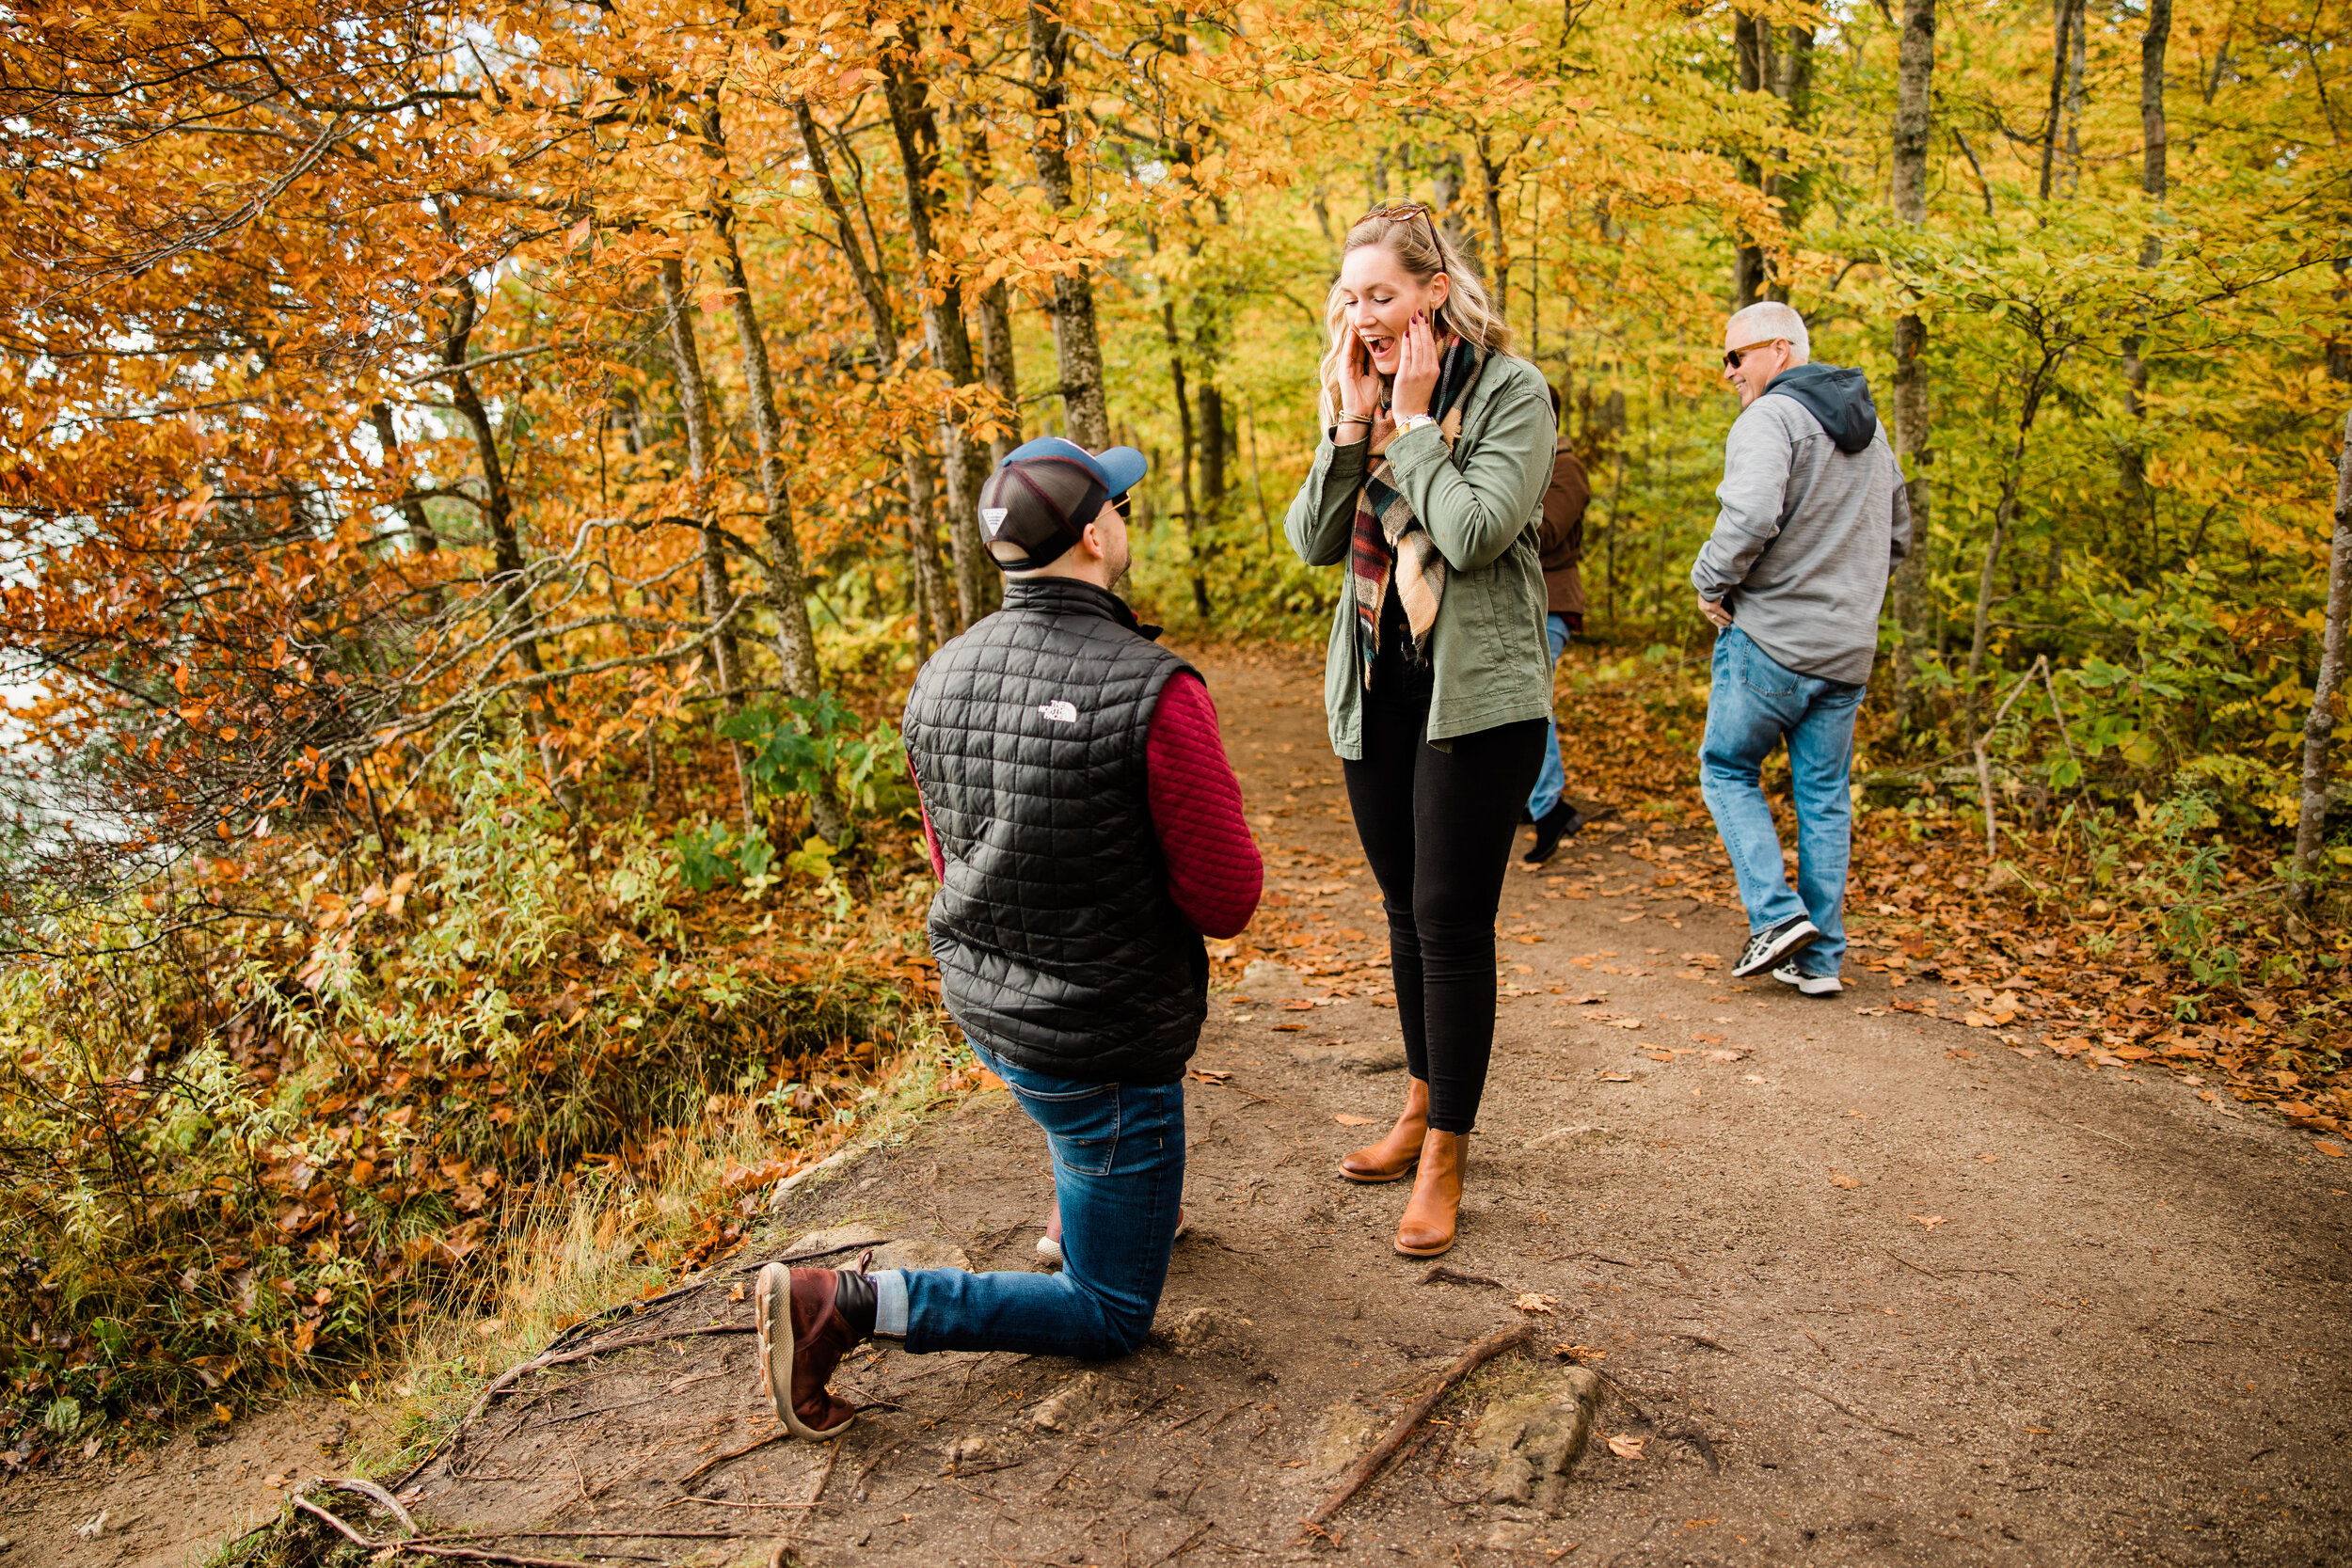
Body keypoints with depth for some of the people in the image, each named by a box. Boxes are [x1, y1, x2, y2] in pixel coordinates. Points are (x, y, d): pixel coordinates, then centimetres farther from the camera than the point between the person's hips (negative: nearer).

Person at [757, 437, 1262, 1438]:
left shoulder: (940, 678, -4)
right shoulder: (1154, 692, -25)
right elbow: (1227, 901, -18)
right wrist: (1198, 816, 1)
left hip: (977, 998, 7)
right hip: (1100, 1049, -7)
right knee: (1110, 1318, 13)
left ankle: (1091, 1199, 43)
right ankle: (852, 1305, -3)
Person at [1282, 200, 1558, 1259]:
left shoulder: (1510, 390, -7)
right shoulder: (1357, 393, 10)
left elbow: (1475, 531, -21)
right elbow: (1312, 541, 1)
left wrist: (1413, 422, -13)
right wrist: (1354, 428, -8)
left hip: (1477, 694, -6)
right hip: (1375, 692, 6)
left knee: (1452, 920, -4)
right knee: (1407, 911, 15)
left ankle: (1444, 1160, 8)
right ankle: (1421, 1104, 31)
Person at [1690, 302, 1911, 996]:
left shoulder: (1770, 418, -11)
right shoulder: (1869, 426, 17)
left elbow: (1751, 517, -27)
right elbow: (1896, 536, 23)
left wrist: (1711, 581, -12)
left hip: (1771, 638, -7)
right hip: (1849, 648, 7)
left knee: (1726, 767, 10)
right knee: (1824, 796, 11)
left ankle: (1777, 913, -1)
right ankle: (1821, 958, 15)